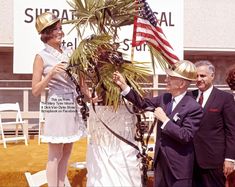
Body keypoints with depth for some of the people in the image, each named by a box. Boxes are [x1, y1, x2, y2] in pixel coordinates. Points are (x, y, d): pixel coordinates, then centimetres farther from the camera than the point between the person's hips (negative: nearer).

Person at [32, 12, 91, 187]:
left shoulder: (70, 52, 8)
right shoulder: (42, 57, -7)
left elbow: (80, 79, 16)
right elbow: (35, 91, -8)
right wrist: (51, 73, -19)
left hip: (73, 106, 6)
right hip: (57, 108, -6)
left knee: (66, 153, 14)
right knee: (55, 156, 2)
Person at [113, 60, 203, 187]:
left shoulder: (193, 108, -19)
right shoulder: (164, 98, 3)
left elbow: (186, 137, -23)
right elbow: (143, 103, 12)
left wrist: (165, 119, -24)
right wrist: (124, 85, 4)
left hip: (179, 164, -7)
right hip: (160, 159, 7)